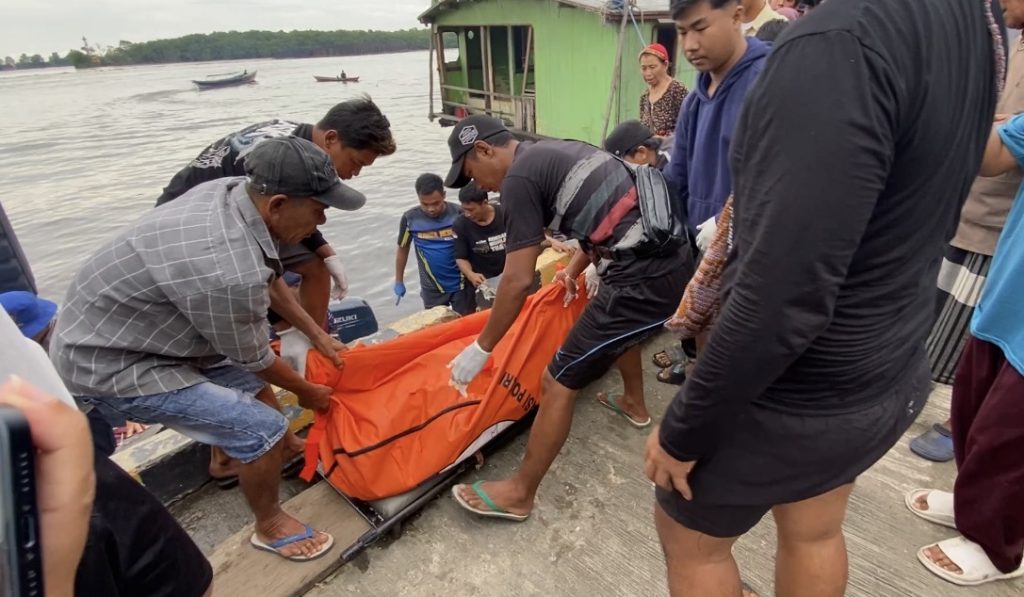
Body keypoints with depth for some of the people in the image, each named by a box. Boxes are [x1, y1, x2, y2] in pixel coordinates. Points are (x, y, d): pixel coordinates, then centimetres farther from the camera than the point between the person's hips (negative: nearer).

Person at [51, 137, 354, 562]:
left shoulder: (233, 190, -12)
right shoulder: (229, 273, -36)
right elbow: (253, 358, -17)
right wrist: (306, 392, 1)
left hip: (108, 327, 9)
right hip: (108, 366, -9)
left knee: (251, 381, 20)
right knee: (263, 428, -9)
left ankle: (229, 451, 44)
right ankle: (270, 526, 16)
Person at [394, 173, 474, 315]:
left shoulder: (459, 214, -13)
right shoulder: (410, 219, -10)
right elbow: (403, 249, 4)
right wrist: (399, 281, 10)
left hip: (462, 283, -1)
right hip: (432, 288, 1)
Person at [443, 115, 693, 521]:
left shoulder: (519, 179, -9)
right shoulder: (561, 152, 18)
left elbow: (519, 280, -13)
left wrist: (480, 349, -3)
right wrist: (575, 270, 40)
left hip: (645, 278, -10)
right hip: (675, 258, 10)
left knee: (559, 381, 0)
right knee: (618, 324, 39)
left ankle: (519, 495, 15)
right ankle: (634, 405, 60)